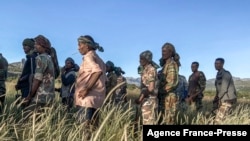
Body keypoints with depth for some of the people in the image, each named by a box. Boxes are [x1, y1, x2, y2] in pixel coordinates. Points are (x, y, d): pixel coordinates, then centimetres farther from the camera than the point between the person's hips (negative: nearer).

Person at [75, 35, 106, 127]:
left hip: (87, 98, -9)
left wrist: (86, 89, -24)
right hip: (95, 98, 9)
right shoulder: (98, 59, 22)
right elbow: (104, 78, 23)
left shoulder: (89, 56, -5)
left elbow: (98, 71, -25)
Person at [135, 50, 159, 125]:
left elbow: (151, 88, -19)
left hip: (149, 100, -9)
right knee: (147, 121, 13)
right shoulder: (145, 70, 14)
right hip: (146, 100, 9)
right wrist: (141, 98, 12)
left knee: (149, 122, -5)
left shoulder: (151, 70, -13)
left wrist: (140, 98, -14)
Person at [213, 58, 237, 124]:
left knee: (218, 120, -14)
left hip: (228, 100, -9)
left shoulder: (226, 73, -15)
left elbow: (224, 89, -21)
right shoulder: (218, 74, 14)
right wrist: (216, 101, 9)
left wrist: (217, 99, -10)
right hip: (223, 100, 9)